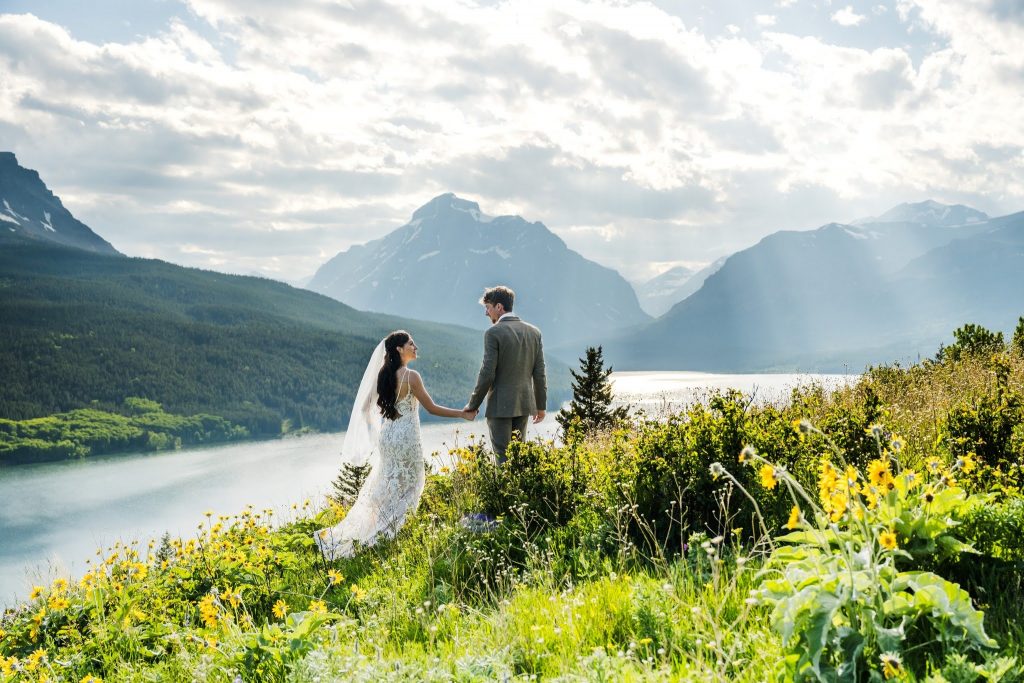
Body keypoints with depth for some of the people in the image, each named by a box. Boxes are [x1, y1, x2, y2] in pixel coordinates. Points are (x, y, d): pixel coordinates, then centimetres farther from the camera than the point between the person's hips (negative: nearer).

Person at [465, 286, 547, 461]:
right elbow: (539, 373, 7)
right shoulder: (533, 332, 5)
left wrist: (473, 404, -4)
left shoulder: (493, 333, -12)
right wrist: (541, 405, 15)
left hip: (500, 405, -6)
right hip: (524, 403, 6)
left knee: (502, 456, -1)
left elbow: (487, 374, -14)